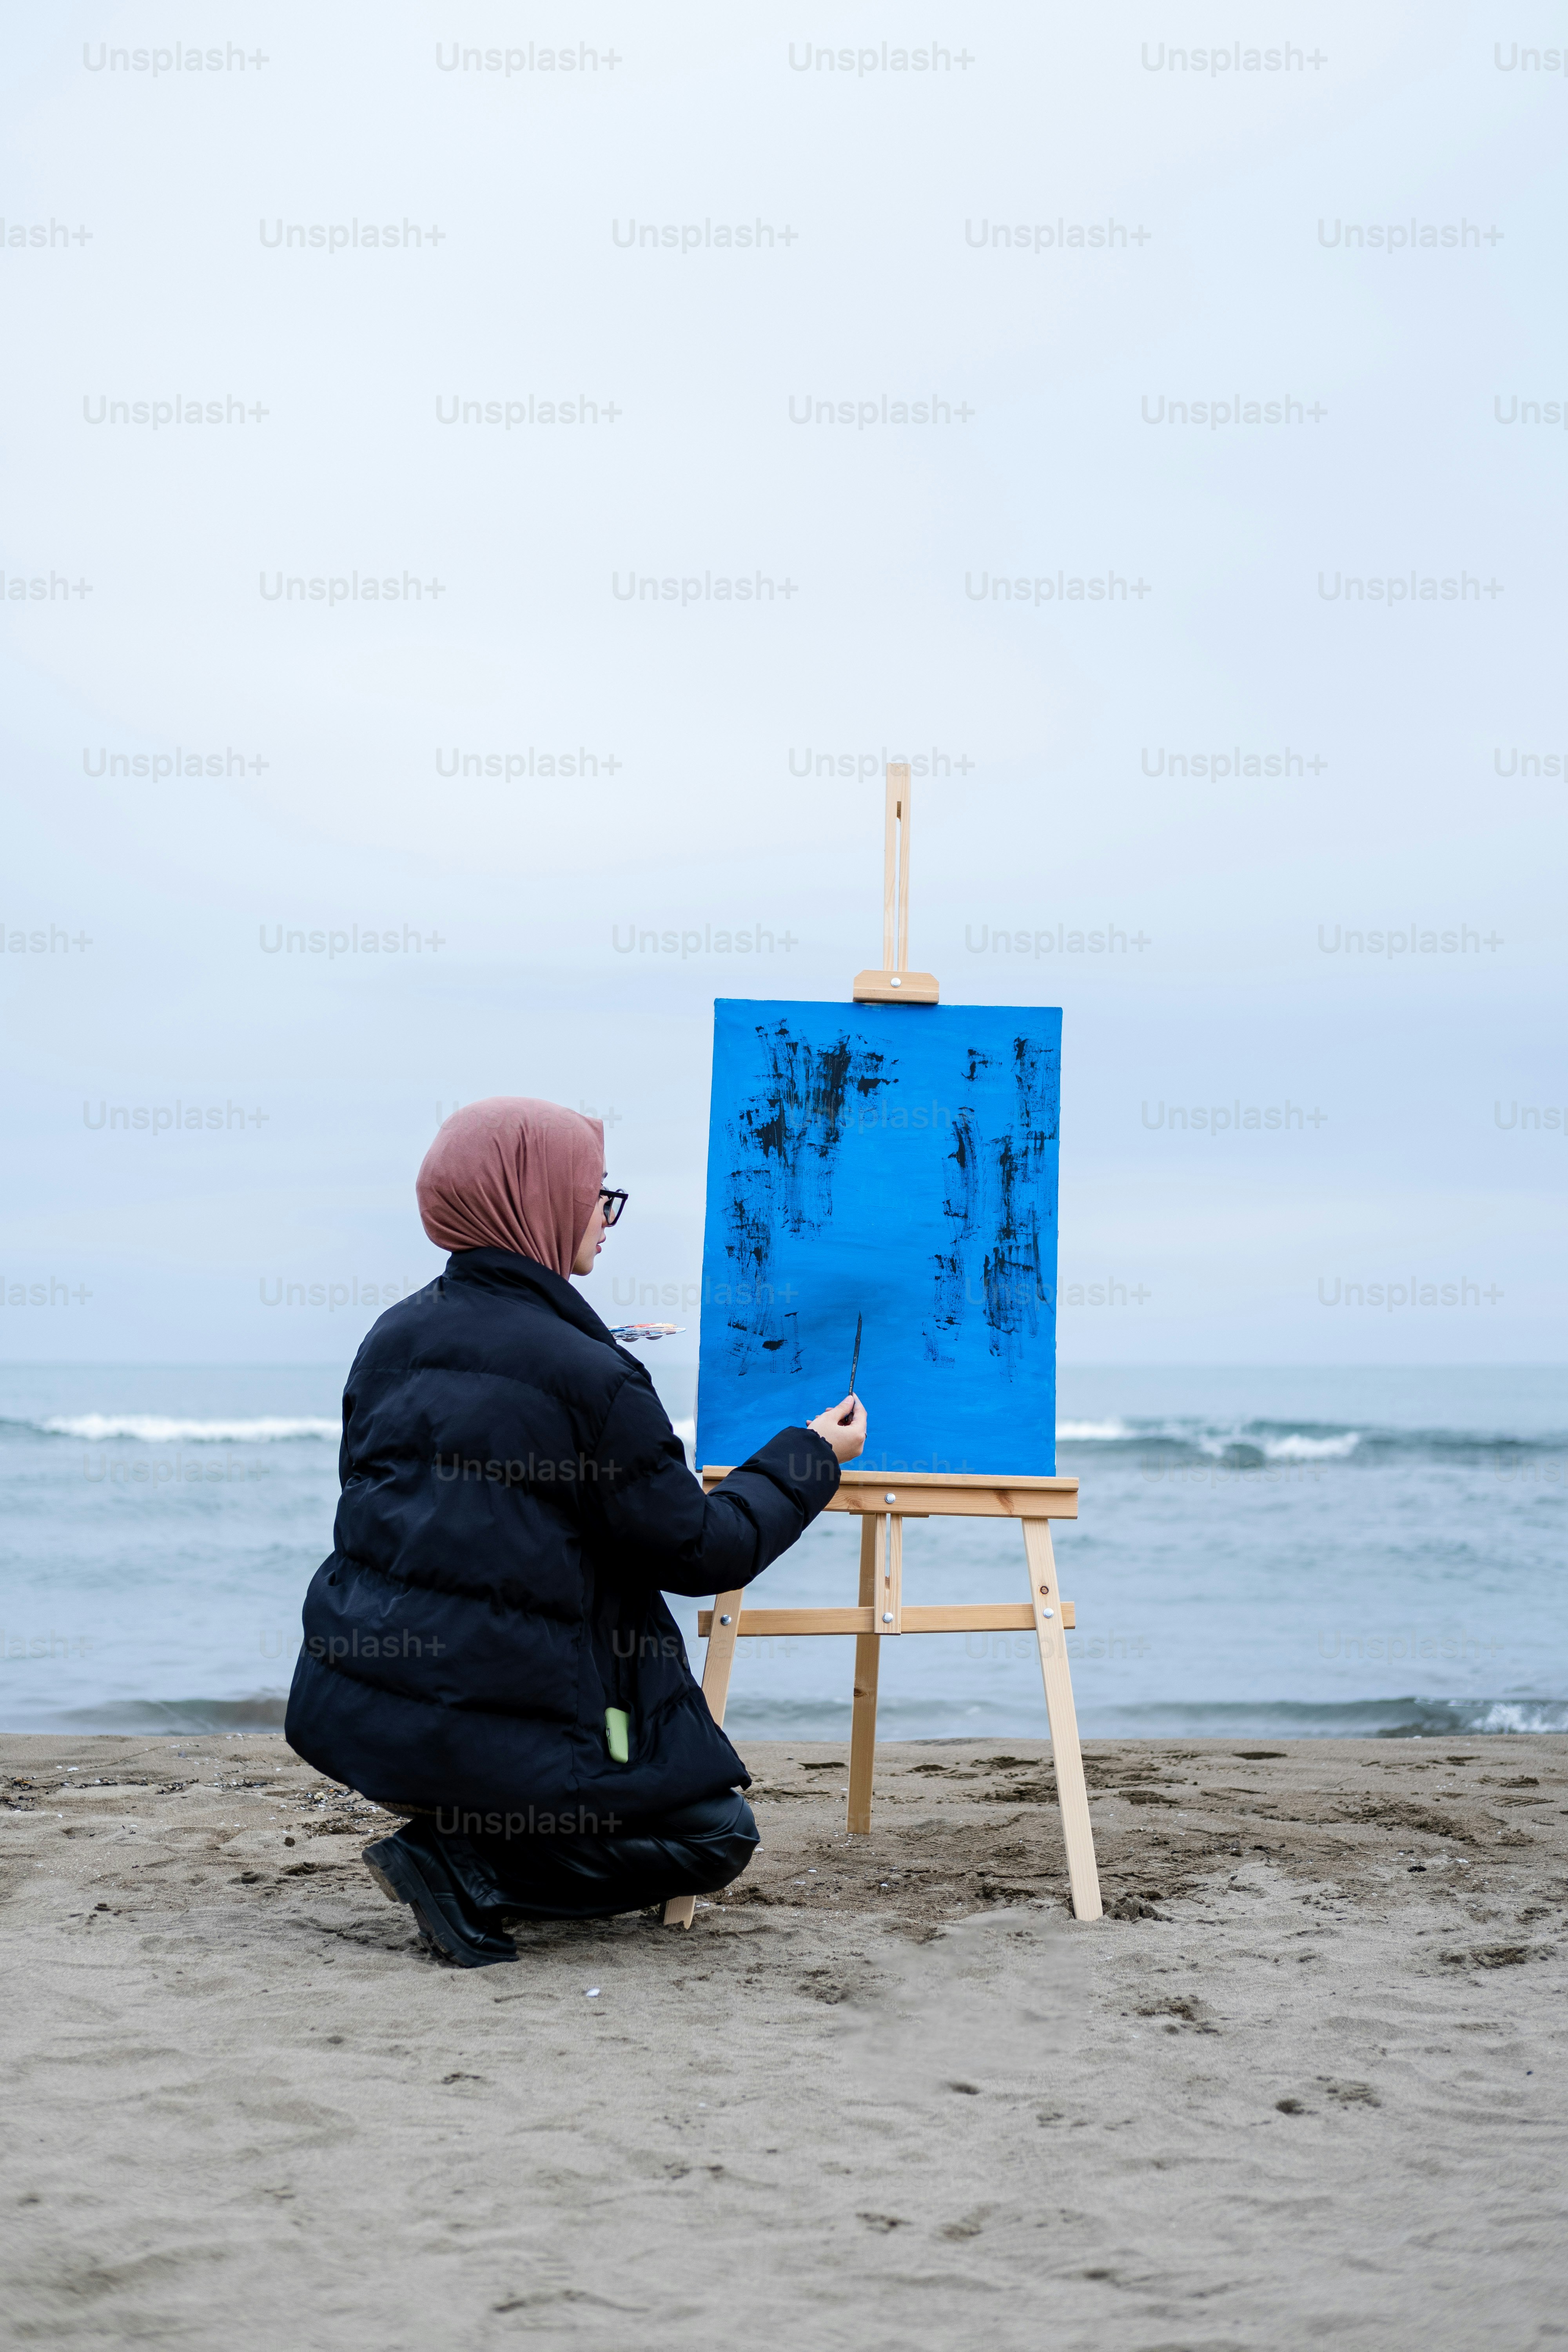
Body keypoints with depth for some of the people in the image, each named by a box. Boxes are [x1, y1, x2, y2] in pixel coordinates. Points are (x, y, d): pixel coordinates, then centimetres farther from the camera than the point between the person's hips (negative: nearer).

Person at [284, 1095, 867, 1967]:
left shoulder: (394, 1337, 7)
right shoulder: (589, 1377, -14)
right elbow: (704, 1553, -7)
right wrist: (812, 1459, 8)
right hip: (489, 1728, -8)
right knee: (718, 1834, 9)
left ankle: (456, 1839, 14)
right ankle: (465, 1870, -7)